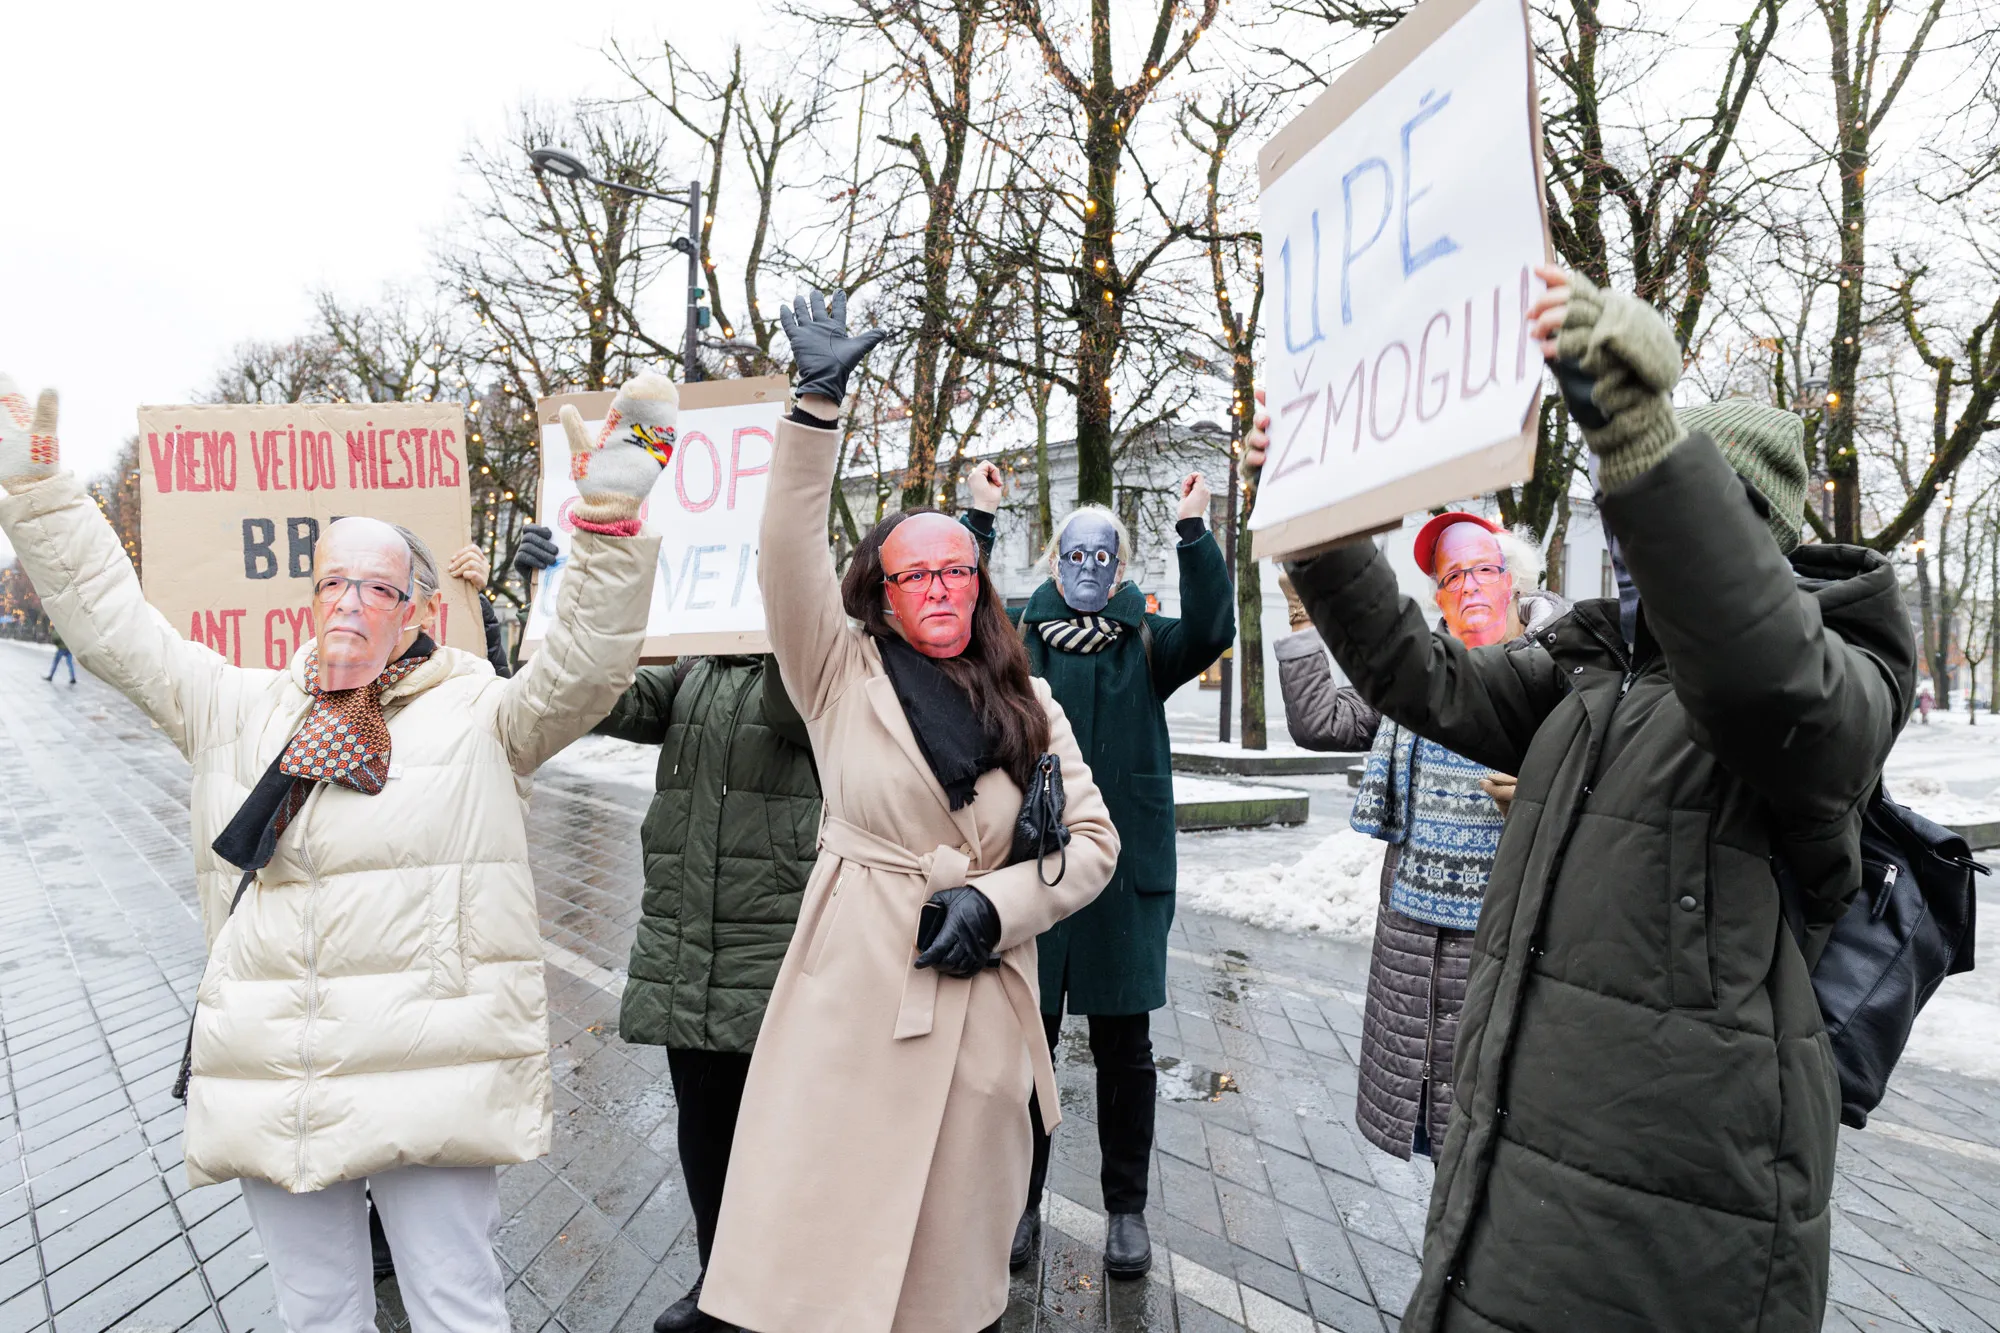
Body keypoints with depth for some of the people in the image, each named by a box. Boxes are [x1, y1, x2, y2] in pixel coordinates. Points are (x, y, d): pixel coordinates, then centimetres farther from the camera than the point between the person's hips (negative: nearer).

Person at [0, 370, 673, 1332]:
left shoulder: (477, 717, -1)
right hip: (269, 1091, 4)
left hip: (433, 1082, -4)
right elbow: (111, 623, 15)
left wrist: (610, 526, -24)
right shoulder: (239, 710, 11)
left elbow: (586, 667, -13)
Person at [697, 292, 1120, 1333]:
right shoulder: (844, 675, 2)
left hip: (979, 1001, 2)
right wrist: (817, 407, -19)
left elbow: (1093, 840, 8)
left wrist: (995, 904, -8)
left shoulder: (1028, 706, 8)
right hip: (853, 997, -2)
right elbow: (789, 556, -12)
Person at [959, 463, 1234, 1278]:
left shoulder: (1146, 647, 5)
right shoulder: (1014, 637, 6)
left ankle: (1126, 1208, 27)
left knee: (1123, 1047, 10)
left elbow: (1211, 629, -13)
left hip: (1126, 872, 0)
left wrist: (1193, 530, -19)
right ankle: (1020, 1202, 28)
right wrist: (980, 519, -15)